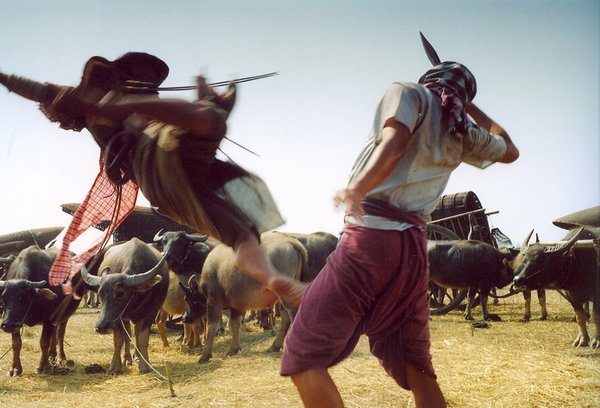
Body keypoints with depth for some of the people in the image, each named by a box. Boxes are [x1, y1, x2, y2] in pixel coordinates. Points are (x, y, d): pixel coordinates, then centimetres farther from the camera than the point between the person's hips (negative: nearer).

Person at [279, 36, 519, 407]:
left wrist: (358, 188, -31)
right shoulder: (463, 134, 21)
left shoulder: (408, 93, 8)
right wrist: (471, 108, 44)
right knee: (418, 371, 17)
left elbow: (395, 142, -14)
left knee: (304, 359, -4)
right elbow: (509, 150, 42)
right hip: (414, 249, 6)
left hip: (370, 237, -6)